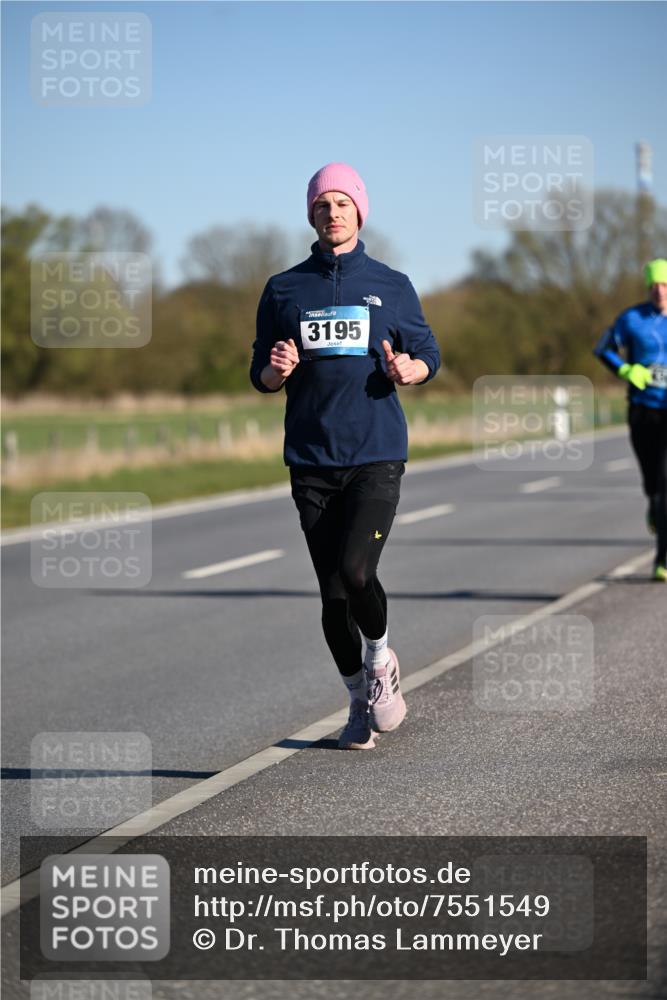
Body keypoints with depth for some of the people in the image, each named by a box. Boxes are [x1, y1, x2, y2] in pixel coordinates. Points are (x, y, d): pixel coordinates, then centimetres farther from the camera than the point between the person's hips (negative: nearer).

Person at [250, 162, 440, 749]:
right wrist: (277, 370, -11)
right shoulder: (284, 289, 10)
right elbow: (262, 378, 13)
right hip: (311, 460, 2)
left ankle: (380, 657, 10)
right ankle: (360, 700, 20)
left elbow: (428, 358, 11)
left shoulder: (391, 286, 8)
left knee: (355, 572, -19)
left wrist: (406, 370, -12)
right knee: (332, 591, 3)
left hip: (377, 457, -2)